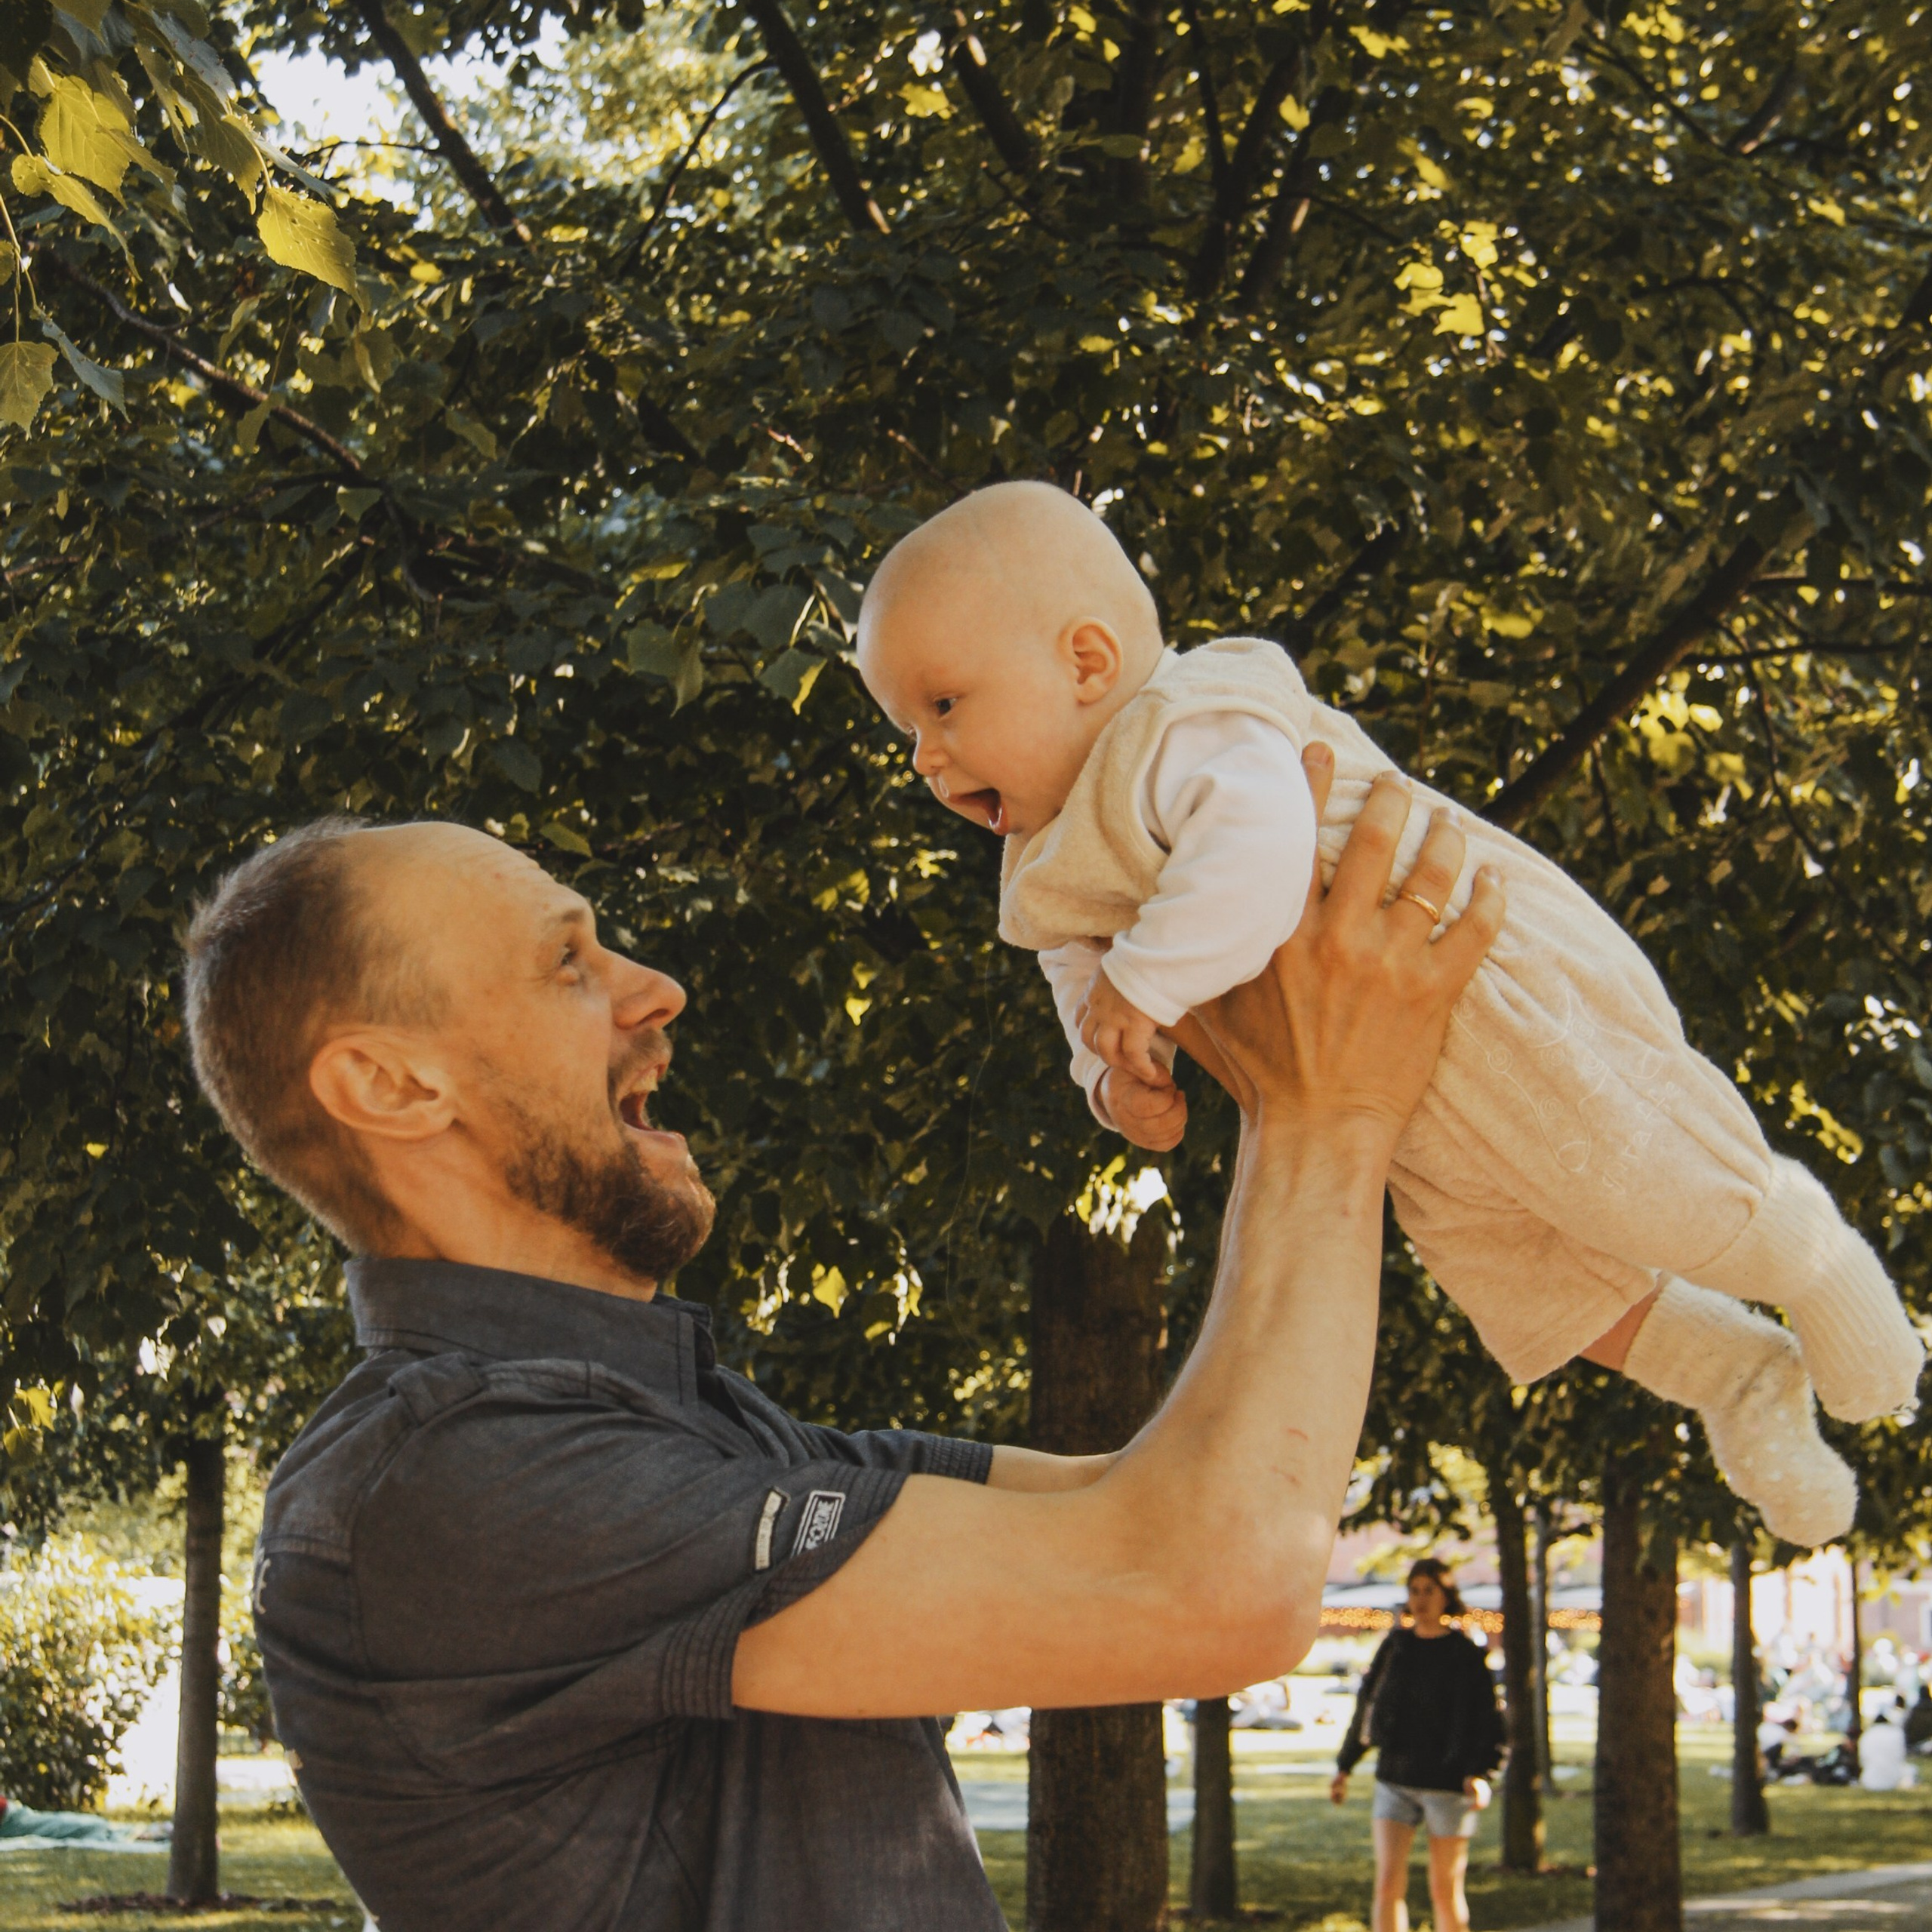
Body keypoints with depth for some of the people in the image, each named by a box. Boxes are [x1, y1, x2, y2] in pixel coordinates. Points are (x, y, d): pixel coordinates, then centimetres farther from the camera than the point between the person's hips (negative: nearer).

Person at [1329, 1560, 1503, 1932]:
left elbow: (1487, 1719, -9)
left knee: (1445, 1892, 5)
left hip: (1447, 1785, -3)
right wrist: (1344, 1766, 17)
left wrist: (1480, 1773, -24)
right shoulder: (1394, 1646, 7)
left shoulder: (1465, 1654, -5)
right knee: (1389, 1883, -9)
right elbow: (1367, 1705, 15)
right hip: (1394, 1782, 3)